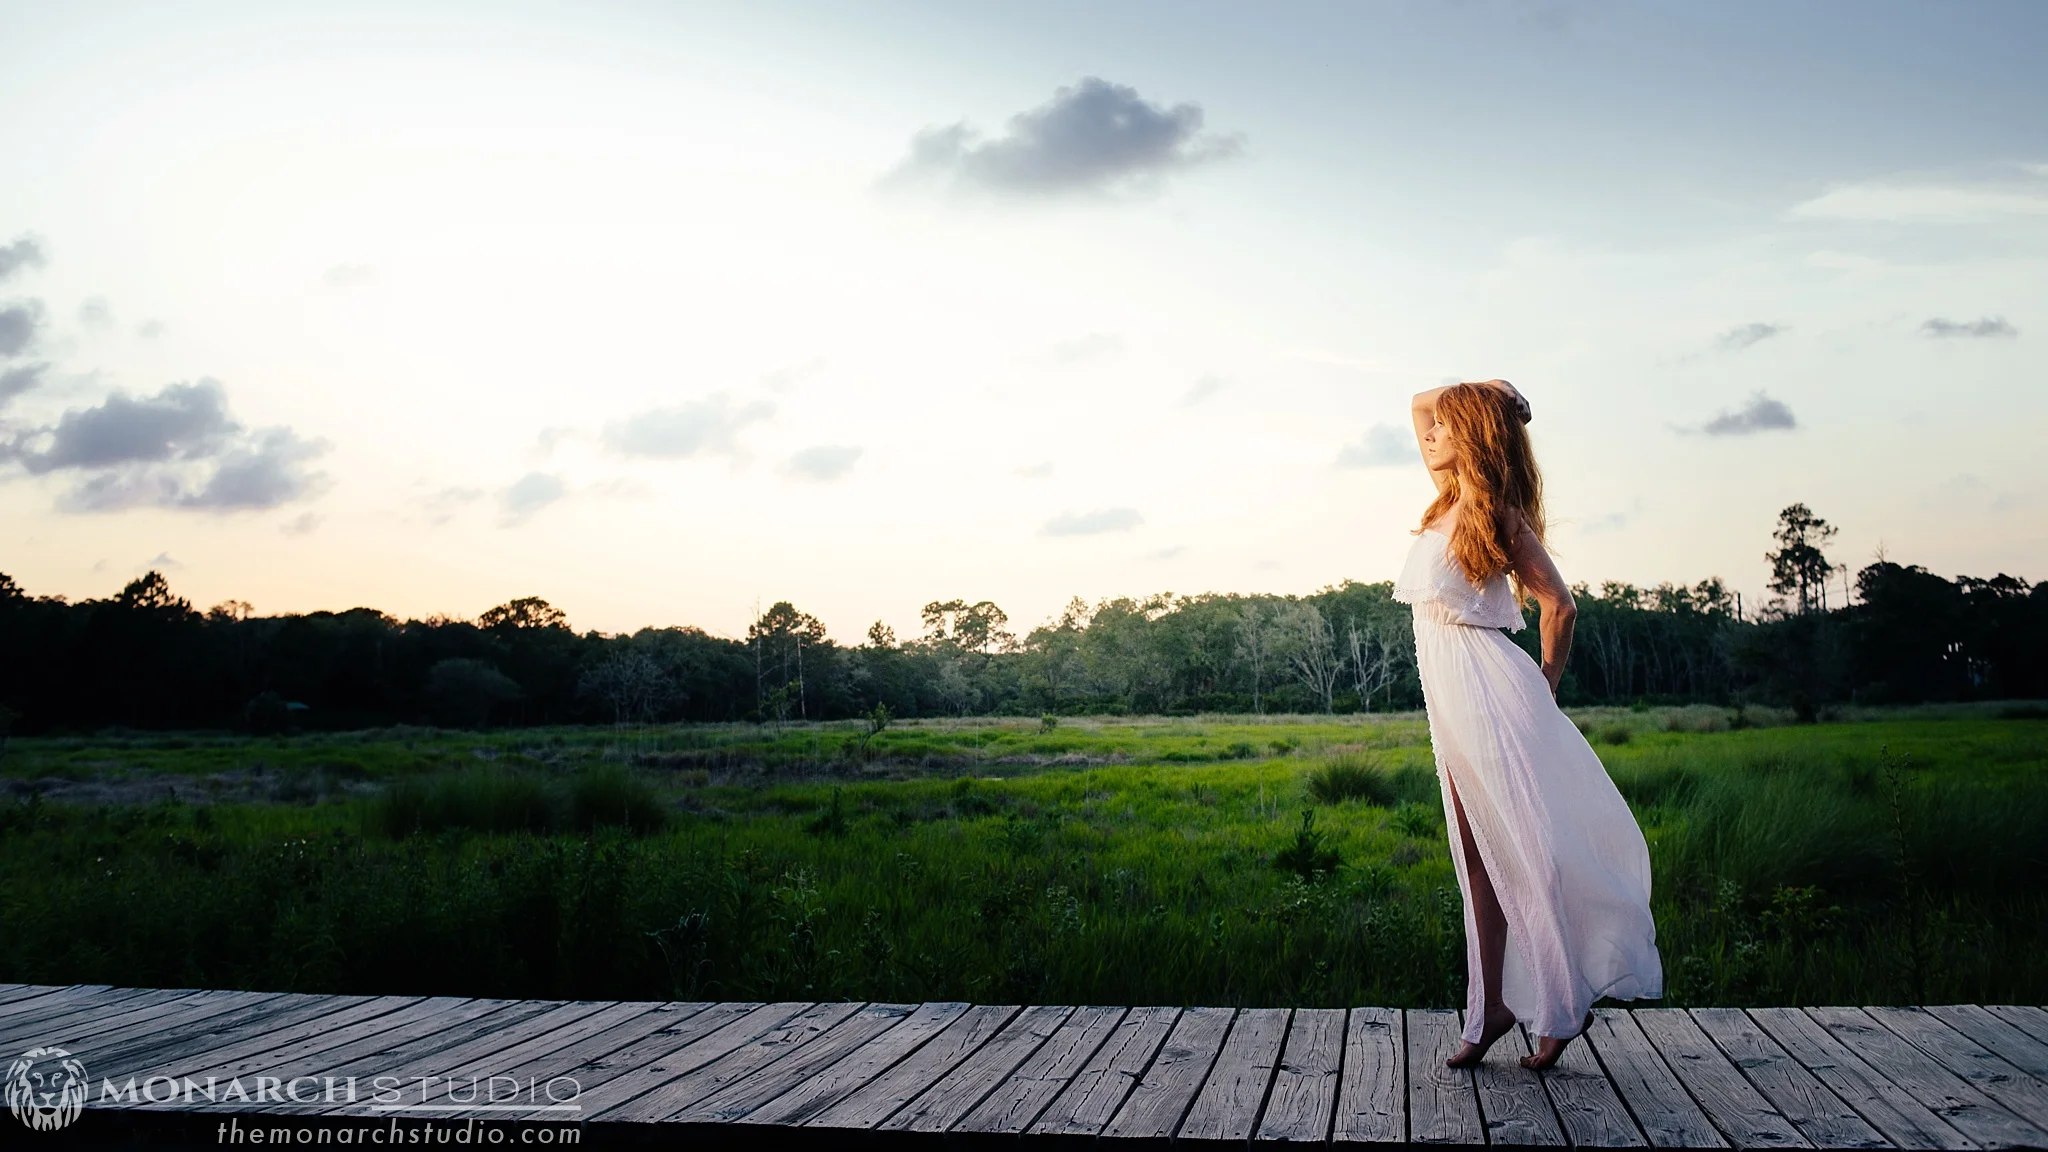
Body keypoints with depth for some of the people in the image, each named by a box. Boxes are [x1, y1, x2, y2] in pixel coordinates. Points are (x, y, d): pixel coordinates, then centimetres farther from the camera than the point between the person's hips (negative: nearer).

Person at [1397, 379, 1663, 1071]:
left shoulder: (1500, 516, -7)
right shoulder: (1448, 501, 15)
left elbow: (1560, 607, -8)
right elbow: (1420, 403, 27)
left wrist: (1544, 689, 1)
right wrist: (1477, 392, 14)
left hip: (1491, 696, -8)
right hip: (1451, 702, 8)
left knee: (1530, 851, -4)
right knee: (1478, 858, 8)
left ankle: (1567, 1004, 5)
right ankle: (1493, 1008, 12)